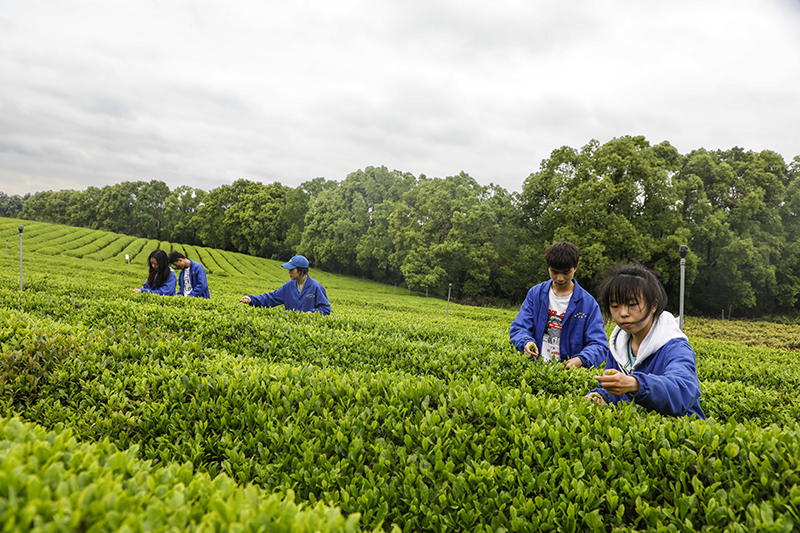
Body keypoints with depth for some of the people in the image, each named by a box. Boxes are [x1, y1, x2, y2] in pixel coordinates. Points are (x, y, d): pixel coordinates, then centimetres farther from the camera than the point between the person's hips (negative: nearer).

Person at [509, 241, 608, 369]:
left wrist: (581, 360, -23)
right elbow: (518, 329, 5)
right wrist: (526, 342, -17)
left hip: (569, 369, -2)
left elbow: (599, 345, -2)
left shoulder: (588, 303, 2)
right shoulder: (535, 294, 8)